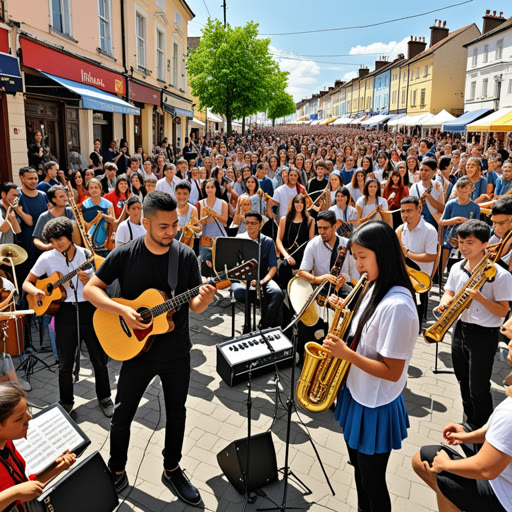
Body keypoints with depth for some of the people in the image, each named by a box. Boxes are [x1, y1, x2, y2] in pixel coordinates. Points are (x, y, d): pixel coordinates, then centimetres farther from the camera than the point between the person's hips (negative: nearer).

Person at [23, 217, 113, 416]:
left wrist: (88, 282, -18)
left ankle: (104, 397, 26)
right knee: (65, 362, 8)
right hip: (64, 310, 0)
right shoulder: (47, 258, 0)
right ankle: (66, 401, 30)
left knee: (99, 358, 6)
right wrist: (35, 291, -15)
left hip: (88, 308, 0)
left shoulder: (86, 255, 0)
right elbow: (27, 283, 7)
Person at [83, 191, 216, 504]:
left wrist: (204, 299, -30)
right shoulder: (125, 255, -12)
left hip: (177, 352, 2)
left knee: (176, 412, 17)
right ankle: (117, 472, 37)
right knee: (122, 414, 11)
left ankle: (172, 469, 40)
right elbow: (90, 289, -7)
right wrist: (123, 310, -21)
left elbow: (194, 306, -7)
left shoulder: (186, 256, -9)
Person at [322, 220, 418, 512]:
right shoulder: (376, 289, 1)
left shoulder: (397, 305, -29)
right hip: (358, 395, 9)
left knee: (372, 481, 12)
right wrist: (342, 339, -4)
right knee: (359, 469, 27)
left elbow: (392, 372, -25)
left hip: (376, 407, -9)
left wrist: (348, 354, -26)